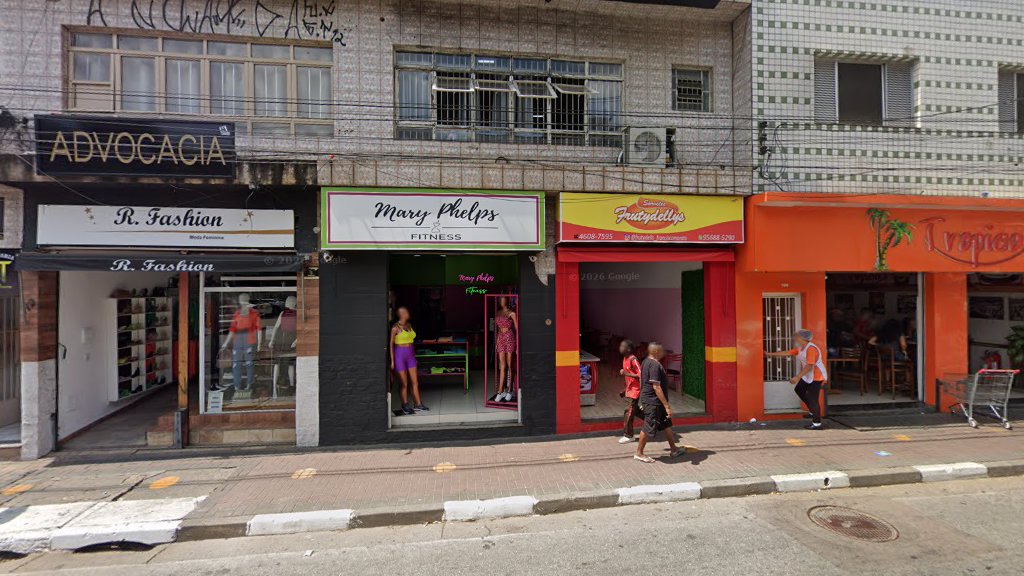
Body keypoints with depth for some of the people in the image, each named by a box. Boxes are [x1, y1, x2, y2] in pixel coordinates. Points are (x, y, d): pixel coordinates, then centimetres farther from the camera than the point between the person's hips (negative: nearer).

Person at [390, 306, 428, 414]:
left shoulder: (409, 325, 8)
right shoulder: (395, 328, -11)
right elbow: (391, 344, -8)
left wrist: (414, 354, 17)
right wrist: (392, 360, -11)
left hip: (410, 355, 6)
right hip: (400, 355, -6)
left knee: (415, 382, 7)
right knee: (404, 384, 3)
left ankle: (418, 405, 16)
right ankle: (405, 406, 18)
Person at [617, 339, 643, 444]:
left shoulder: (633, 360, -20)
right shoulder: (625, 359, 8)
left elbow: (640, 375, -24)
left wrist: (626, 373, -28)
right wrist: (625, 390, 17)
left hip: (635, 390, -9)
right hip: (630, 389, 9)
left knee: (628, 412, -4)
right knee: (635, 410, 17)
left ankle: (628, 436, 6)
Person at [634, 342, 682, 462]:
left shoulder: (646, 362, 9)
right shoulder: (655, 365, -22)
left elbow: (642, 382, 17)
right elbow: (656, 387, -26)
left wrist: (643, 402, 24)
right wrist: (667, 406, -24)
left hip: (646, 399, 10)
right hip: (653, 402, -10)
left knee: (667, 424, 19)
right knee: (649, 428, 2)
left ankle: (673, 449, 31)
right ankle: (639, 453, 14)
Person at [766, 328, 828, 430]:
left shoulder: (811, 349, -23)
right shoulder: (800, 348, 8)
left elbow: (809, 366, -28)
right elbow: (787, 352, 13)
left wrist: (797, 377, -29)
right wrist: (770, 354, 13)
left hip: (816, 377, -11)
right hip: (808, 376, 11)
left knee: (813, 399, -8)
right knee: (799, 390, 20)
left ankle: (817, 423, -1)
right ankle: (814, 412, 26)